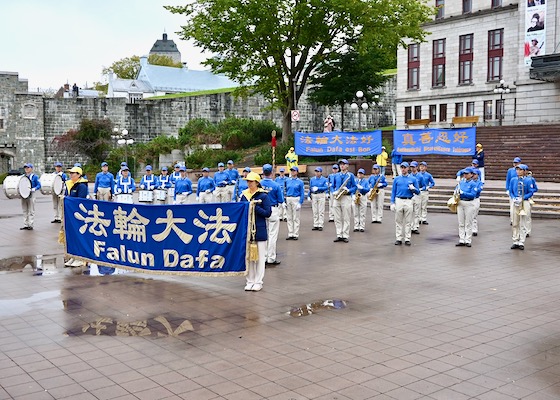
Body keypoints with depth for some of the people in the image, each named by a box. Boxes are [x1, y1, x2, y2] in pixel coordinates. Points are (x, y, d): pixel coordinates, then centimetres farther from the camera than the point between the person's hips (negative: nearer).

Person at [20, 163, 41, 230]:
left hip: (31, 195, -5)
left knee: (31, 211, 0)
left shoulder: (34, 177, -3)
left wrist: (33, 189, -23)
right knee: (25, 211, 9)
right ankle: (25, 225, 15)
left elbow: (39, 185, -7)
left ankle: (30, 225, 4)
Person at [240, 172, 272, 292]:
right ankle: (250, 281, 17)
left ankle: (258, 282, 10)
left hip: (260, 230, -4)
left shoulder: (263, 196, -5)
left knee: (260, 257, 3)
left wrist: (255, 207, -17)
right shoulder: (244, 195, 8)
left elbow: (268, 213, -9)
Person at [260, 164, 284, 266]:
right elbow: (280, 201, -6)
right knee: (272, 235, 2)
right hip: (273, 210, -3)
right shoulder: (276, 185, -14)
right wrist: (281, 190, 9)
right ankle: (271, 259, 4)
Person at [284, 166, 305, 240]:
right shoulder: (287, 181, 8)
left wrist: (300, 203, -12)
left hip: (296, 199, -4)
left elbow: (302, 193, -4)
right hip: (288, 199, 4)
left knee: (296, 218, -1)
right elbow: (285, 191, 11)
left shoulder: (300, 182, -3)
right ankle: (290, 234, 14)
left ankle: (296, 234, 6)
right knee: (289, 218, 8)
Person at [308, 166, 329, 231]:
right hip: (313, 196, 4)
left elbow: (326, 187, -12)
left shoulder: (324, 179, -1)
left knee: (321, 211, -4)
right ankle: (315, 225, 11)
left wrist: (318, 188, -20)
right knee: (315, 211, 6)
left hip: (321, 195, -3)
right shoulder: (312, 179, 10)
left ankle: (320, 225, -1)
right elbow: (310, 188, 13)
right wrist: (309, 196, 6)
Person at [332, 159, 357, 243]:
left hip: (346, 197, -4)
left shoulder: (351, 175, 3)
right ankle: (339, 235, 11)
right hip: (337, 198, 4)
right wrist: (334, 192, -3)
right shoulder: (336, 175, 13)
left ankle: (345, 236, 3)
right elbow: (333, 186, 17)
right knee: (337, 218, 4)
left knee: (346, 218, -2)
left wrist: (348, 190, -16)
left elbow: (355, 187, 2)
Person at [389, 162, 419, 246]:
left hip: (409, 202, -1)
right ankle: (399, 239, 9)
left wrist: (413, 188, -15)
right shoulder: (396, 179, 9)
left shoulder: (413, 179, 7)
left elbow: (418, 192, 7)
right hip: (399, 201, 1)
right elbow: (393, 192, 8)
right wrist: (392, 203, 0)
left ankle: (407, 239, 6)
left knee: (408, 222, 1)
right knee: (398, 221, 3)